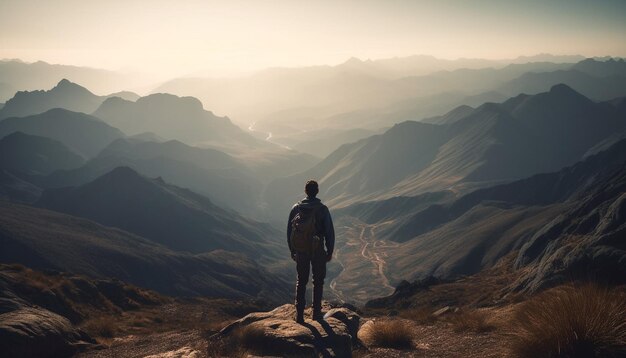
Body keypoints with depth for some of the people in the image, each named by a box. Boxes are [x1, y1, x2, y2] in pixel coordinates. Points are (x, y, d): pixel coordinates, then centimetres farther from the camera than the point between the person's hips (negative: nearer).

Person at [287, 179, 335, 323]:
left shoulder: (296, 208, -1)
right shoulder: (322, 209, -10)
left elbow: (289, 230, 4)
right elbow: (329, 232, -9)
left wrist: (292, 250, 14)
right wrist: (330, 251, 2)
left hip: (301, 251, 2)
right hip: (318, 251, -2)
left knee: (301, 281, 13)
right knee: (318, 281, 13)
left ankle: (299, 313, 9)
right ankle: (316, 312, 16)